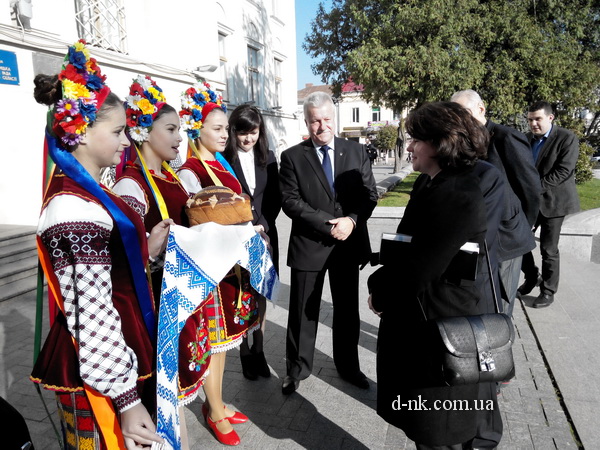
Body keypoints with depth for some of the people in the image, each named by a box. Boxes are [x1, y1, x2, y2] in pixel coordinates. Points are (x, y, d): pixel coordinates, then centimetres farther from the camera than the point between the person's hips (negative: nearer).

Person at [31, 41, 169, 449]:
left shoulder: (86, 194, 7)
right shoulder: (75, 208, -23)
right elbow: (93, 318, -25)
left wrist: (148, 249, 1)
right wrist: (127, 400, -20)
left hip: (119, 358, 9)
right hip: (101, 374, -9)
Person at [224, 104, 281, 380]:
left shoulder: (268, 158, 9)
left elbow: (275, 198, 8)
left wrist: (263, 226, -6)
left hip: (264, 235, 4)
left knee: (261, 295, 9)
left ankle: (259, 351, 22)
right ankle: (245, 353, 18)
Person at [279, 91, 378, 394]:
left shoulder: (356, 152, 4)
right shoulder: (292, 157, -3)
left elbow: (370, 195, 2)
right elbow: (290, 201, -11)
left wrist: (352, 220, -17)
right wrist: (328, 224, -19)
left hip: (348, 244, 3)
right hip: (308, 245, -2)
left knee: (347, 310, 17)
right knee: (303, 312, 10)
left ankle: (348, 366, 37)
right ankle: (297, 369, 31)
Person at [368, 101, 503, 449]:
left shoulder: (460, 197, -26)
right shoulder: (430, 183, 6)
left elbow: (418, 267, -24)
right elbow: (407, 246, 11)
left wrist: (379, 291, -7)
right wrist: (384, 282, -2)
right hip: (423, 318, 9)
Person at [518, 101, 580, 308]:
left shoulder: (567, 138, -8)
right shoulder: (527, 138, 9)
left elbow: (563, 171, -17)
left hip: (552, 200, -5)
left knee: (548, 249, 1)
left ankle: (548, 291, 18)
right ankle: (532, 277, 28)